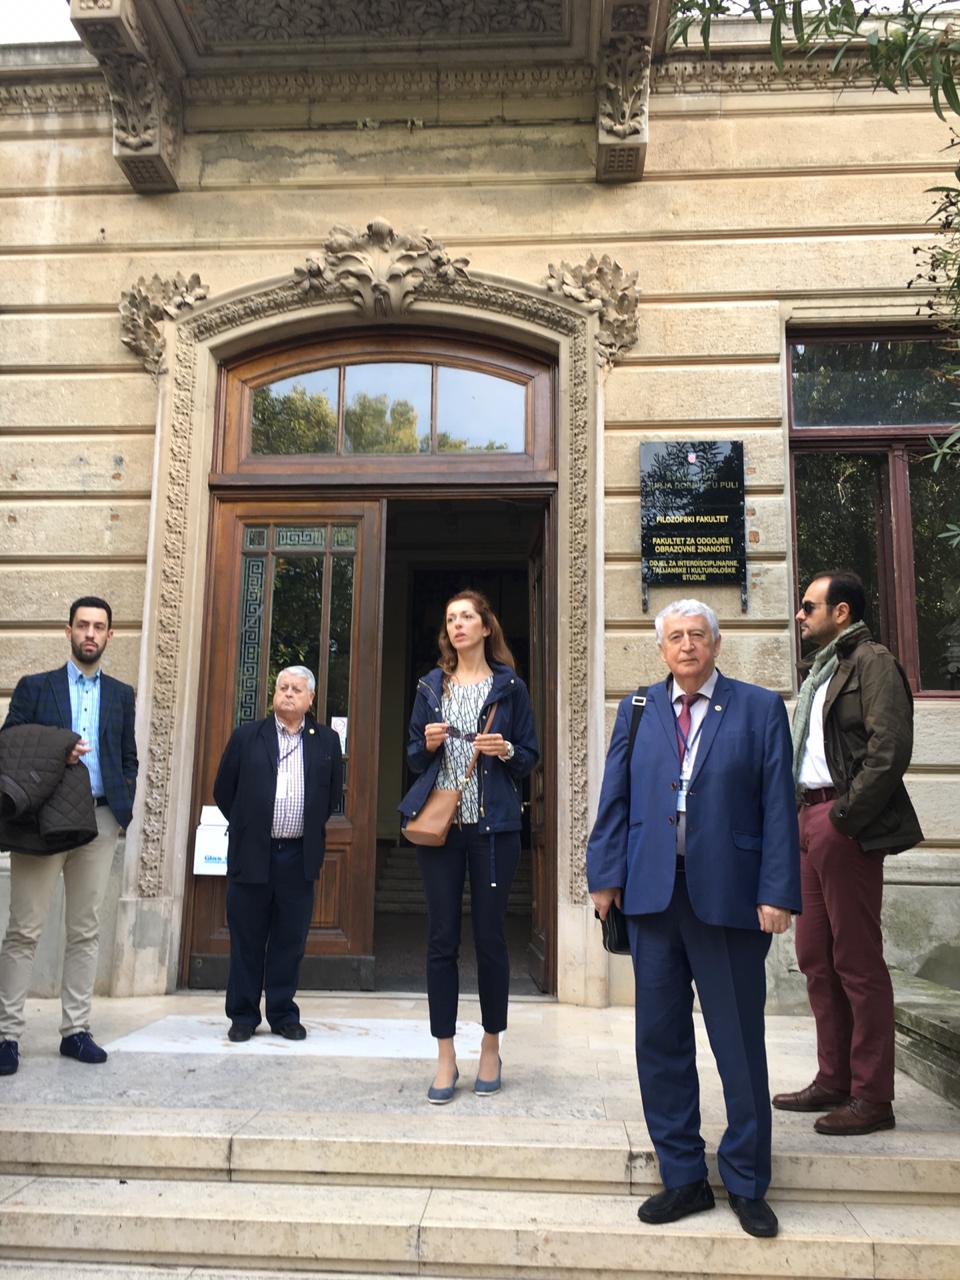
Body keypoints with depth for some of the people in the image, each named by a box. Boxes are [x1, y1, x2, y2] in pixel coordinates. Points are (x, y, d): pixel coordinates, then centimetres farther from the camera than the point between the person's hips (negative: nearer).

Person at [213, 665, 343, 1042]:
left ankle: (283, 1015, 19)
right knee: (246, 940, 7)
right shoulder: (246, 736, 4)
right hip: (251, 855, -1)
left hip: (299, 857, 1)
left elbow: (333, 794, 14)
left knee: (290, 941, 7)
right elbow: (223, 790, 9)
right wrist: (246, 827, 10)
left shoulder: (326, 740, 6)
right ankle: (243, 1016, 19)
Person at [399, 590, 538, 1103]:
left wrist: (506, 750, -14)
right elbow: (414, 756, 14)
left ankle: (491, 1048, 22)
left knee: (490, 937, 5)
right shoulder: (430, 686, 11)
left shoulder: (510, 686, 5)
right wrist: (427, 744, -7)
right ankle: (445, 1057, 14)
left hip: (493, 825, -2)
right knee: (441, 938, 3)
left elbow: (530, 757, 7)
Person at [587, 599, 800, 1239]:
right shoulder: (638, 709, 10)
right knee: (661, 1041, 10)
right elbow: (615, 798, 8)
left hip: (730, 898, -2)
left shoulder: (761, 708, 3)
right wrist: (606, 875, 1)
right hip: (652, 894, 3)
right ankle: (684, 1177, 26)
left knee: (740, 1044, 8)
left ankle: (747, 1185, 26)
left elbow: (779, 807, -2)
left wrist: (777, 893, -8)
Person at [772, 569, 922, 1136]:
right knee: (816, 957, 13)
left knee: (858, 962, -2)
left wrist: (844, 816, -18)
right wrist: (810, 817, 11)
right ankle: (834, 1082, 25)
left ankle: (872, 1098, 10)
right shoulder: (825, 669, 19)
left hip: (846, 829, -9)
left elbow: (890, 749, -19)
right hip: (814, 823, 10)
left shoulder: (872, 661, -9)